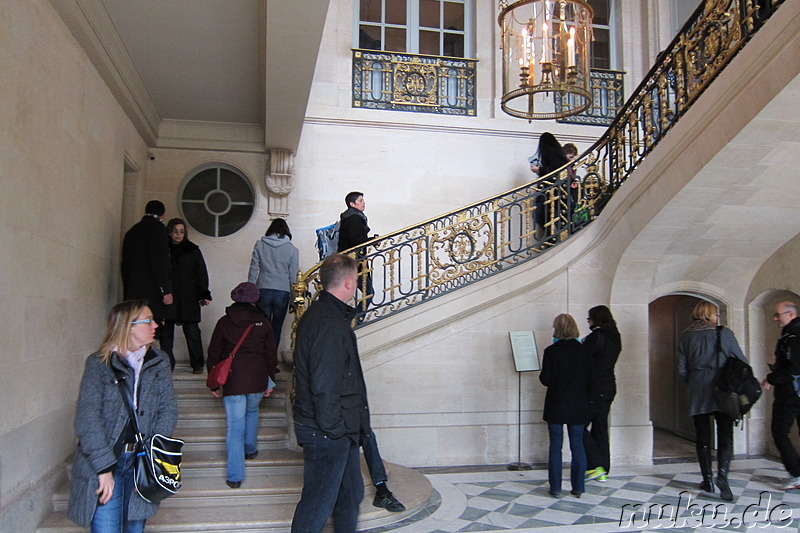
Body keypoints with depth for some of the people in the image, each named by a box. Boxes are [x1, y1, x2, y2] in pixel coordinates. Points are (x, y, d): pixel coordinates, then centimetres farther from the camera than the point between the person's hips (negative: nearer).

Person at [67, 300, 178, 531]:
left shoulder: (159, 361, 5)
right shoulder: (98, 363, -6)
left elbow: (168, 408, 2)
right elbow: (87, 420, -11)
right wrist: (104, 467, -17)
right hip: (102, 462, -3)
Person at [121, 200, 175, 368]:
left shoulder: (132, 231, 19)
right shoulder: (157, 227, -5)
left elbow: (125, 264, 20)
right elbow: (159, 261, -15)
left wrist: (127, 293, 22)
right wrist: (166, 290, -16)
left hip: (133, 293, 7)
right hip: (152, 292, -7)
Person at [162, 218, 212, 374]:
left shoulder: (193, 250, 9)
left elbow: (201, 273, 7)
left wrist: (204, 294, -3)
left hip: (188, 298, -1)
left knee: (192, 332, -3)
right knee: (166, 332, 2)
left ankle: (197, 364, 4)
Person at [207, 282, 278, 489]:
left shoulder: (224, 322, 0)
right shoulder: (263, 323, 2)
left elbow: (214, 354, 4)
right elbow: (270, 354, 6)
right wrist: (270, 380, 17)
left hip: (232, 380, -1)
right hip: (258, 379, 2)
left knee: (235, 425, 0)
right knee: (252, 411, 30)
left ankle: (235, 475, 0)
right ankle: (250, 448, 43)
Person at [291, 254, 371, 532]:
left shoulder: (319, 314, 11)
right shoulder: (329, 323, -23)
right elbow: (324, 386, -26)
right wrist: (333, 428, -18)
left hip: (341, 430, 10)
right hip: (326, 434, -10)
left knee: (350, 494, 21)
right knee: (319, 503, 4)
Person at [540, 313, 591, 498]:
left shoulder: (551, 351, -12)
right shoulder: (583, 351, -3)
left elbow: (545, 380, -11)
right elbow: (589, 378, 4)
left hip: (556, 405, -2)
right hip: (578, 405, 3)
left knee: (556, 446, 7)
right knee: (577, 445, 10)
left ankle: (556, 487, 12)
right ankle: (578, 488, 15)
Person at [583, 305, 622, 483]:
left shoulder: (596, 336, -15)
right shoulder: (615, 337, 12)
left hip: (594, 390, -8)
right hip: (608, 388, 8)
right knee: (600, 429, 12)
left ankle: (595, 466, -4)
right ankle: (603, 471, 15)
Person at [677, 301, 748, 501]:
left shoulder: (686, 337, 5)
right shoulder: (724, 333, 0)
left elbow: (682, 369, 4)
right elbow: (741, 361, 1)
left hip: (698, 393, 2)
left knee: (703, 437, 9)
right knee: (725, 435, -1)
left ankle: (708, 480, 13)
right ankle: (722, 474, -21)